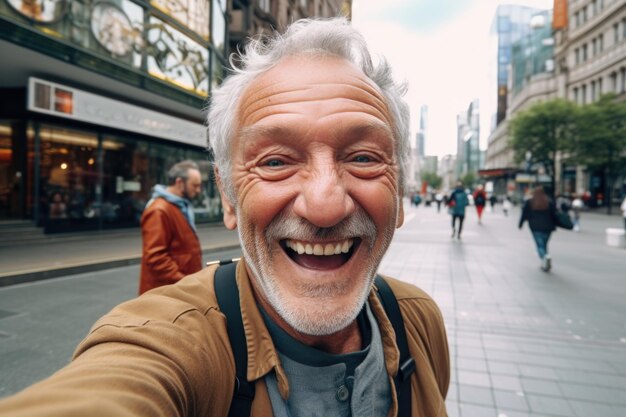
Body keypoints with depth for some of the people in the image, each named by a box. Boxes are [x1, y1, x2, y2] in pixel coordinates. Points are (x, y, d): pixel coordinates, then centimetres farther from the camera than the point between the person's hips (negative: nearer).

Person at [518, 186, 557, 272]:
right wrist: (554, 226, 11)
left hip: (535, 227, -2)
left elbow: (524, 214, 1)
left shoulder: (529, 202, 0)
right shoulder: (549, 202, 5)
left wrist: (520, 224, 9)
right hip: (547, 227, 2)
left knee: (540, 245, -3)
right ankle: (544, 263, 14)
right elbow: (554, 215, 5)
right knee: (544, 244, 14)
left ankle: (545, 257, -30)